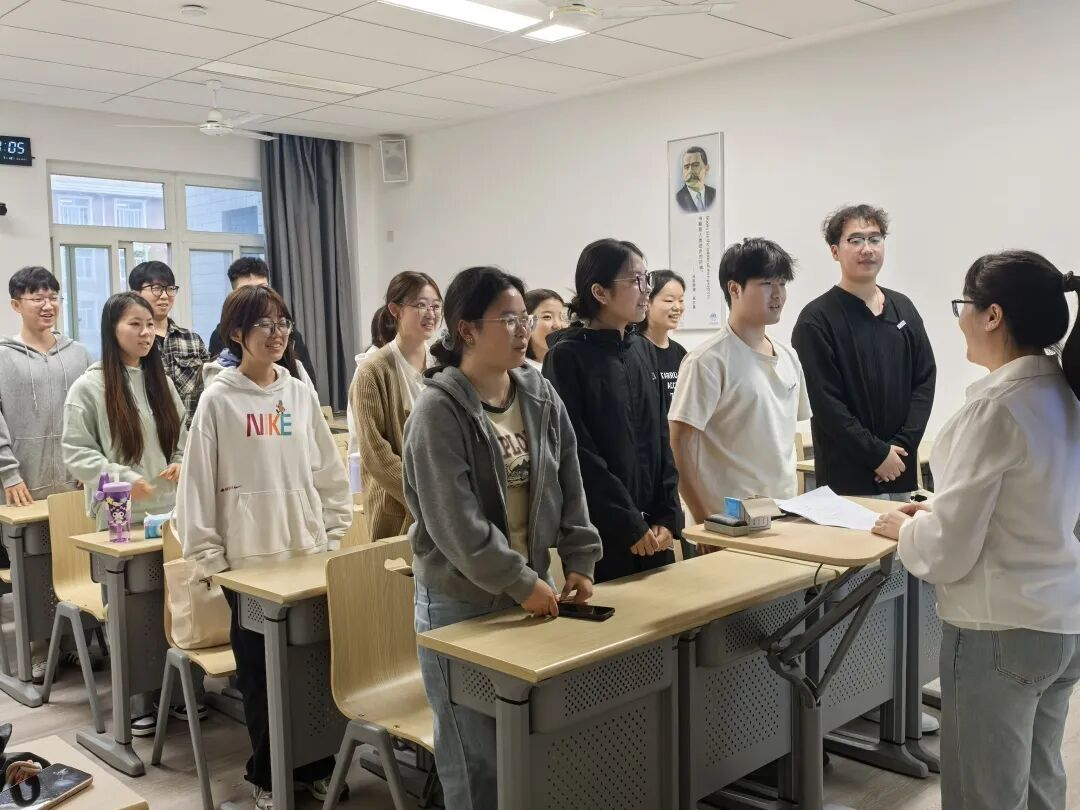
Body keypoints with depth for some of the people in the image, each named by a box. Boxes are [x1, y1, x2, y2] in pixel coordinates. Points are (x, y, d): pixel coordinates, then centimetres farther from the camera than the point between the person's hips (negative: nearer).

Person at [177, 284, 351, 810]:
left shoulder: (300, 394, 6)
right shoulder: (219, 401, -5)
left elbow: (330, 473, 10)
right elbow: (198, 483, -5)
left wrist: (335, 538, 6)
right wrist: (209, 558, -6)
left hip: (310, 553, 3)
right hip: (248, 560, -3)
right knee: (260, 673, 7)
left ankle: (315, 767, 24)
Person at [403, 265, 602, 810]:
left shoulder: (541, 397, 3)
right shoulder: (439, 409, -16)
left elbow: (569, 487, 8)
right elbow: (455, 521, -21)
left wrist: (578, 561, 0)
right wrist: (521, 582, -19)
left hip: (529, 589, 6)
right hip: (460, 600, -5)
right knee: (475, 752, 5)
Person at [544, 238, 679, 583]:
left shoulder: (642, 350, 9)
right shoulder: (568, 356, -10)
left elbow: (661, 438, 9)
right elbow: (578, 453, -14)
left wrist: (667, 517, 0)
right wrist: (629, 524, -15)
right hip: (599, 531, -6)